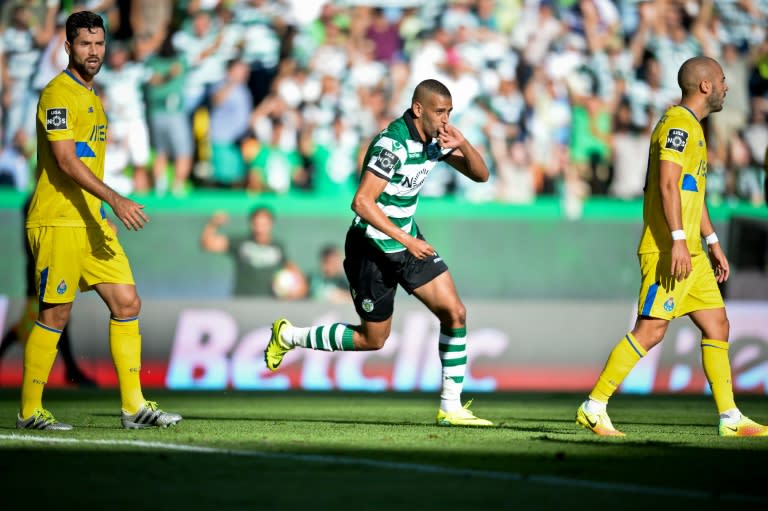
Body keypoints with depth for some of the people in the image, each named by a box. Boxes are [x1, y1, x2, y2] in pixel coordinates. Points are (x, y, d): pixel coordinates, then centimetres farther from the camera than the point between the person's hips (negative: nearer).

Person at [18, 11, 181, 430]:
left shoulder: (90, 96, 19)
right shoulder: (58, 93, -11)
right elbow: (65, 160, -21)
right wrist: (115, 199, -27)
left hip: (92, 222, 9)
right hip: (57, 222, -9)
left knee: (127, 304, 3)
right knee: (55, 315, -5)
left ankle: (133, 405, 6)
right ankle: (29, 411, 5)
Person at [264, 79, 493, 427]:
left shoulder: (435, 139, 0)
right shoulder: (392, 144, -26)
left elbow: (480, 175, 5)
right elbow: (361, 202, -30)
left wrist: (463, 145, -15)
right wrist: (405, 240, -31)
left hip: (408, 241, 8)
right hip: (373, 249, -8)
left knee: (454, 312, -5)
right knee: (372, 339, 5)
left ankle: (451, 407, 2)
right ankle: (288, 336, 23)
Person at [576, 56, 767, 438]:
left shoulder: (692, 127, 21)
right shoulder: (677, 123, -11)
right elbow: (667, 184, -21)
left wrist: (712, 242, 26)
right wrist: (677, 239, -27)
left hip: (691, 252, 10)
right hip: (668, 249, -10)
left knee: (717, 326, 7)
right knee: (650, 330, -11)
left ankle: (730, 418, 9)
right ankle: (593, 407, -7)